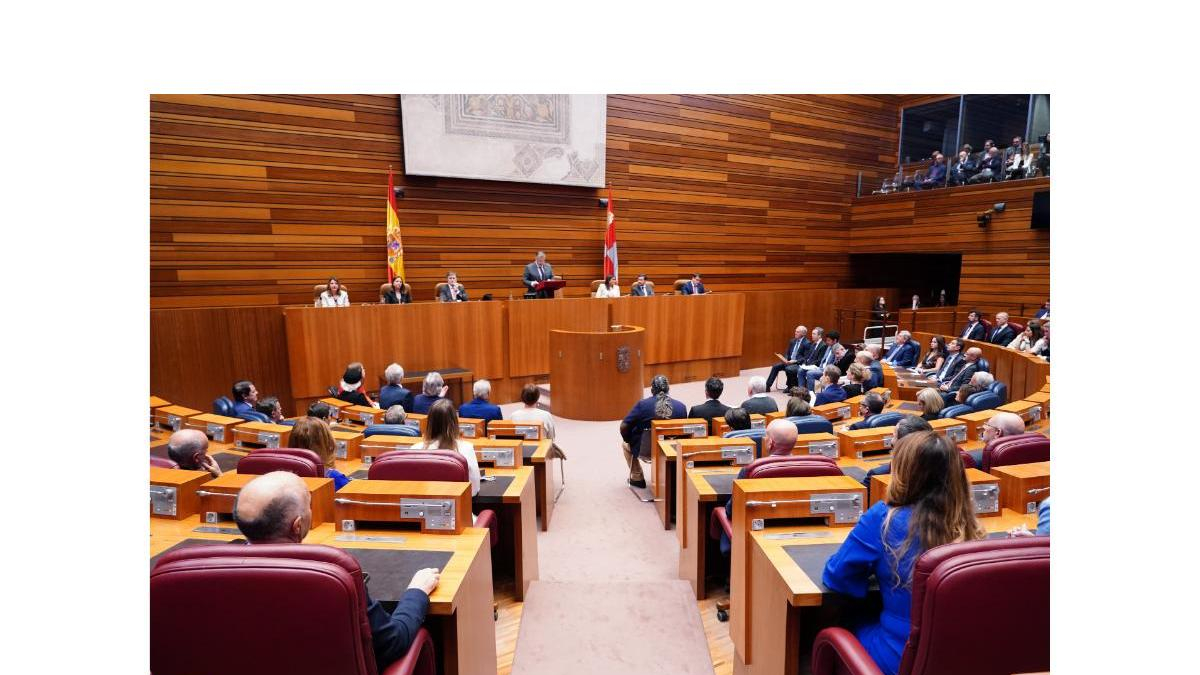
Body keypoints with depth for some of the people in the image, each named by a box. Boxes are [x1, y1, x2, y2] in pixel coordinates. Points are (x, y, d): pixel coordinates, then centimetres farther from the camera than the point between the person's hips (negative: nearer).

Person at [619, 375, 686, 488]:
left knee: (625, 444, 30)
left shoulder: (642, 404, -15)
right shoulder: (681, 406, -10)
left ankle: (638, 478, 29)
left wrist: (628, 441, 6)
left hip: (644, 449, -2)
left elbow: (624, 426, -12)